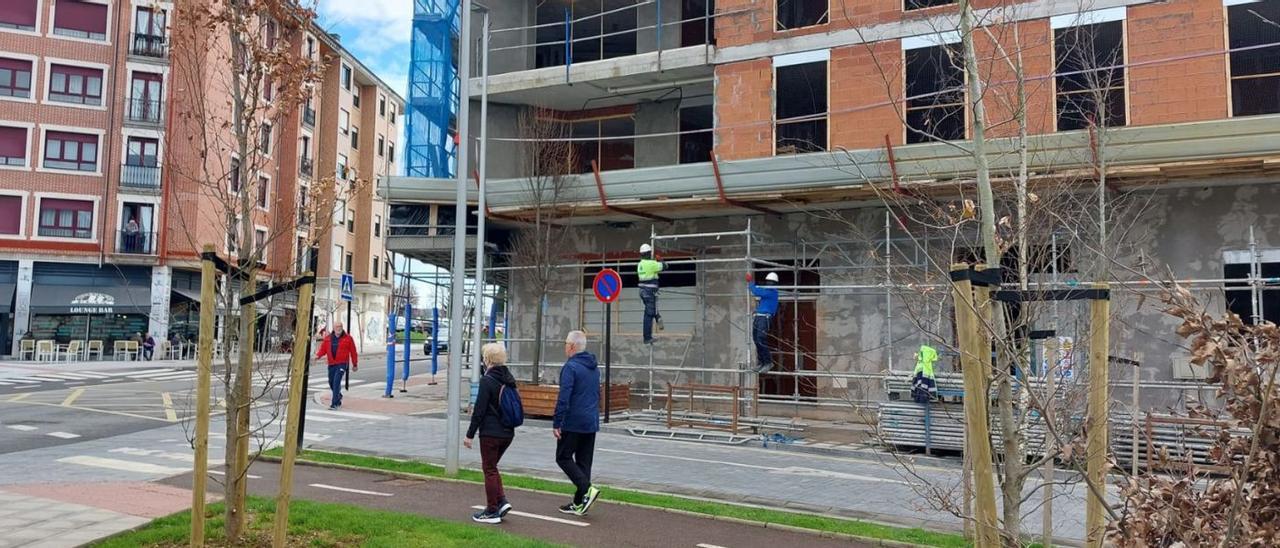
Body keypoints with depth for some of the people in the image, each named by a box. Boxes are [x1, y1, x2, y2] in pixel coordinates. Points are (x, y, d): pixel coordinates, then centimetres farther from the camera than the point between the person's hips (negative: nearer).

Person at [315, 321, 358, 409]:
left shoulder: (347, 338, -1)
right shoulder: (327, 339, 9)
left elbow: (353, 352, 2)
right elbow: (323, 349, 7)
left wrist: (355, 364, 4)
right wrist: (318, 355, -14)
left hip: (342, 364, -5)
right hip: (331, 364, 5)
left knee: (336, 382, -15)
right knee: (331, 382, 13)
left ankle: (334, 403, -12)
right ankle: (339, 396, 41)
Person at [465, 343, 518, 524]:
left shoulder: (487, 380, -15)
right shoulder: (509, 379, 7)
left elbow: (479, 410, -16)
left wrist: (470, 434, -9)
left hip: (491, 433, -7)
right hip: (508, 433, 7)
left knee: (489, 470, 5)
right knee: (492, 467, 21)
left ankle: (492, 511, 11)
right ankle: (502, 501, 12)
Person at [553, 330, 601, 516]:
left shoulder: (570, 367, -14)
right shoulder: (594, 368, 13)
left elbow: (563, 398, -20)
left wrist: (556, 423, -16)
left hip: (573, 423, -8)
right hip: (591, 424, 8)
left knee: (563, 457, 3)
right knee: (584, 462, 11)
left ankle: (587, 489, -12)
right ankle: (580, 503, 14)